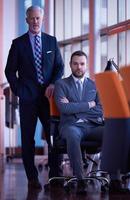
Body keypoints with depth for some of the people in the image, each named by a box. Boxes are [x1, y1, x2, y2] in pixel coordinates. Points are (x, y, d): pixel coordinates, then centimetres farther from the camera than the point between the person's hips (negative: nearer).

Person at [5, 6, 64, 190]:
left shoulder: (52, 41, 11)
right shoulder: (18, 43, 5)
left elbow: (59, 66, 11)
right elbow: (10, 71, 5)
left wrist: (53, 84, -5)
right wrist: (18, 91, -3)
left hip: (48, 95, 2)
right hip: (28, 98, -1)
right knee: (28, 139, 2)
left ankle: (54, 175, 4)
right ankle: (32, 178, 8)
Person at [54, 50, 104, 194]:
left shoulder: (95, 85, 20)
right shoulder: (61, 84, 11)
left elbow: (100, 111, 8)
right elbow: (64, 108, -6)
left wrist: (74, 107, -3)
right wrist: (88, 105, 0)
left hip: (93, 126, 3)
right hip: (72, 125, -2)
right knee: (73, 136, -41)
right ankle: (80, 180, -38)